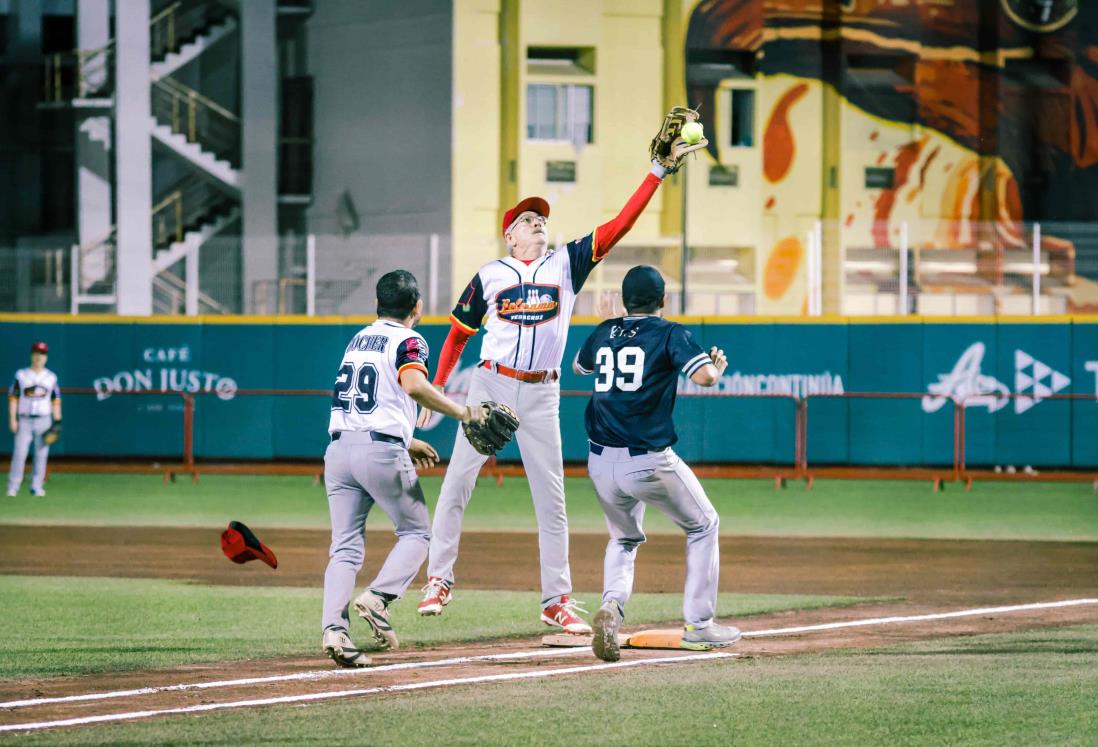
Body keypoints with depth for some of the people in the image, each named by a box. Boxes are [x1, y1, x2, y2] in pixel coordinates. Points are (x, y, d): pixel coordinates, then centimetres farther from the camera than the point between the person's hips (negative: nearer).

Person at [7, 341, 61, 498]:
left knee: (41, 454, 0)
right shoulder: (21, 375, 3)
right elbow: (13, 398, 2)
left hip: (44, 421, 1)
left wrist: (57, 422, 1)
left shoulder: (51, 377, 7)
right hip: (24, 420, -1)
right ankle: (13, 488, -4)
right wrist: (12, 419, -7)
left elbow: (56, 401, 7)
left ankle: (37, 486, 8)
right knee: (19, 453, -8)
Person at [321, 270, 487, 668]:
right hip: (382, 451, -6)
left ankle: (334, 628, -15)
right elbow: (413, 385, -22)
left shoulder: (359, 339, 22)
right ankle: (377, 599, -12)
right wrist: (462, 412, -16)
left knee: (346, 547, 3)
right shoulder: (408, 340, -1)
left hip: (339, 447, 6)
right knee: (416, 533, 10)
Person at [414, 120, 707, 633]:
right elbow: (458, 335, 11)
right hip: (491, 385, -1)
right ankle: (439, 580, 5)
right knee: (457, 482, -5)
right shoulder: (489, 276, 4)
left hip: (541, 394, 1)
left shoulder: (567, 264, 6)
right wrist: (436, 391, 5)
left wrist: (659, 171, -8)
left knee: (551, 499, 3)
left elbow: (620, 225, -1)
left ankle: (556, 601, 7)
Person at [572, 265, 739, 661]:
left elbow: (578, 366, 32)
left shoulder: (604, 333, 11)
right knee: (703, 526, 19)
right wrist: (718, 364, 4)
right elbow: (703, 376, -19)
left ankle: (611, 605, -4)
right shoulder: (669, 333, -4)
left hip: (601, 463, 5)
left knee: (624, 539, 26)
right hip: (648, 461, -5)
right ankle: (699, 624, 14)